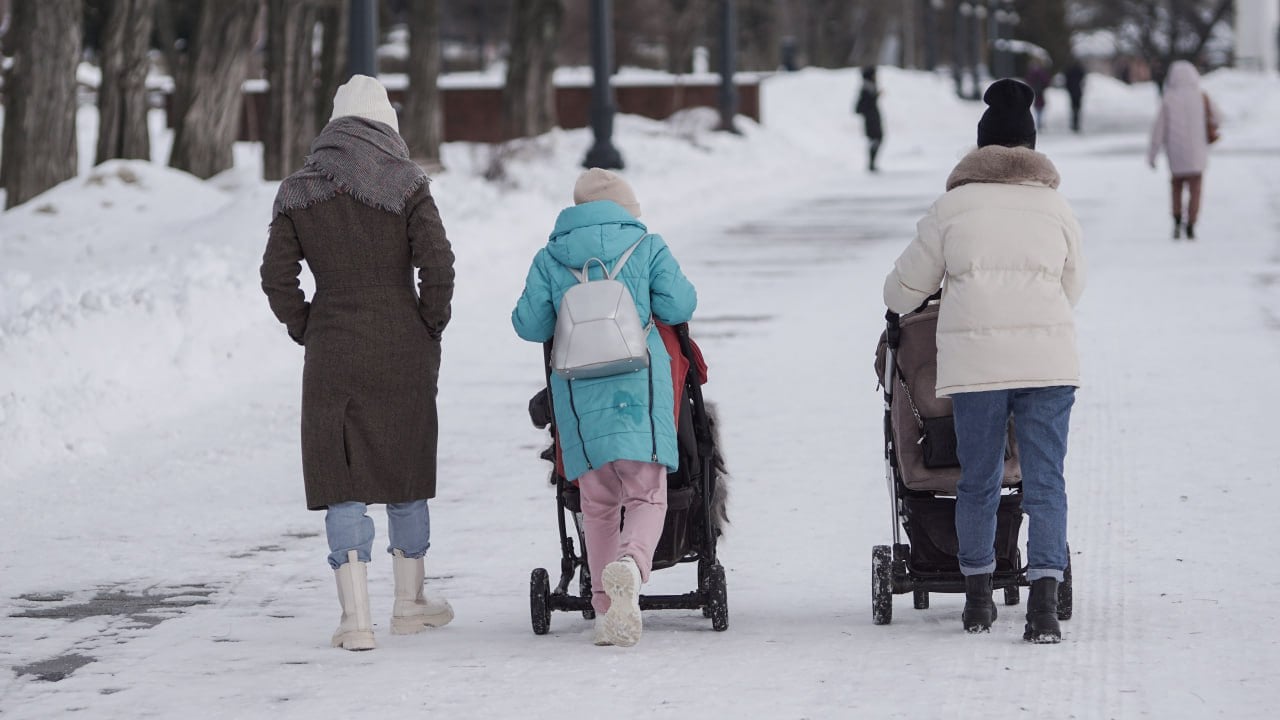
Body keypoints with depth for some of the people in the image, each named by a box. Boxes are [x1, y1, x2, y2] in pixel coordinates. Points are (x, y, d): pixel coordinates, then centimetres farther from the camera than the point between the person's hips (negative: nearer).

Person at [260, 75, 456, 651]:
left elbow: (276, 276, -2)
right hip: (404, 352, 0)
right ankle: (410, 603, 26)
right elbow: (437, 264, -12)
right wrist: (431, 328, 1)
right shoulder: (406, 187, -4)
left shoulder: (300, 193, 2)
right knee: (405, 471, 15)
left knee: (341, 480, 2)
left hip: (332, 355, 0)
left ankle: (356, 618, -8)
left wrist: (306, 331, 9)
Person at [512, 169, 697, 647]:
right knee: (647, 497, 0)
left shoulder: (549, 259, 8)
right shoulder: (647, 246, 5)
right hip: (639, 391, -2)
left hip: (578, 393, 2)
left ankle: (606, 608, 8)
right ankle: (631, 563, -31)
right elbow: (679, 307, 1)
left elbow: (530, 325, 5)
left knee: (598, 504, 14)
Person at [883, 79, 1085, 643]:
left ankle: (977, 597, 22)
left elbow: (902, 290, 15)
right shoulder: (1055, 207, 12)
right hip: (1048, 358, 0)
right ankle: (1044, 601, -12)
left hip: (974, 359, 0)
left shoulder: (953, 205, 9)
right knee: (1045, 479, 0)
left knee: (978, 479, 13)